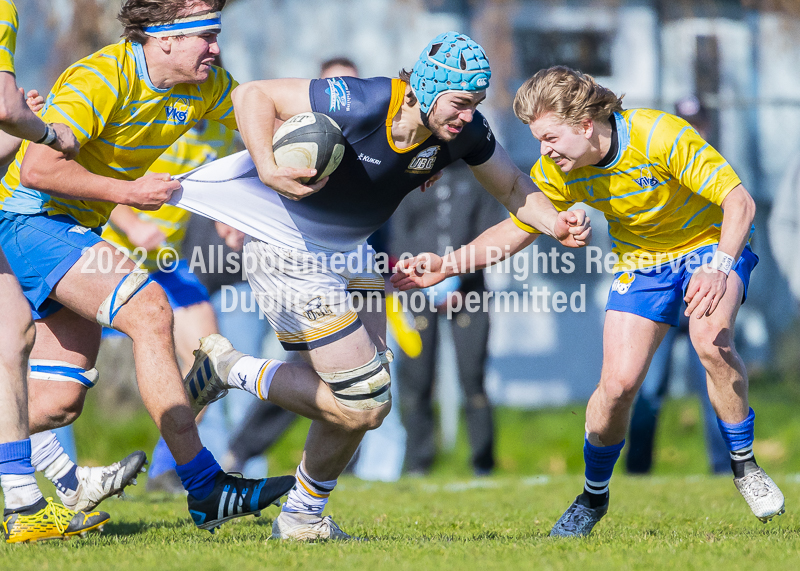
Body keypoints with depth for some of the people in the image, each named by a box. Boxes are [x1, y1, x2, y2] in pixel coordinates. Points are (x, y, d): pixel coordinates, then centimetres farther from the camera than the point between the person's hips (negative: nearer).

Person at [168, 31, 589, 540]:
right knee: (362, 406, -10)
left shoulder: (464, 130, -11)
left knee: (366, 402, 8)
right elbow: (253, 95, -23)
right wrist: (268, 170, -37)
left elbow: (513, 187, 3)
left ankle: (303, 517, 24)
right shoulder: (361, 105, -30)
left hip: (348, 250, 8)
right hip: (288, 246, -8)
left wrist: (555, 224, -17)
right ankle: (228, 369, 6)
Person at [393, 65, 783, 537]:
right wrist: (446, 265, -13)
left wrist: (719, 268, -46)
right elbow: (518, 228, -2)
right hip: (641, 262, 4)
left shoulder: (661, 135, -33)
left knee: (711, 341, -31)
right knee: (619, 380, -9)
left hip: (709, 240, -4)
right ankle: (594, 497, 15)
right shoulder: (556, 171, -17)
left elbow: (740, 201, -31)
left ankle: (744, 464, -10)